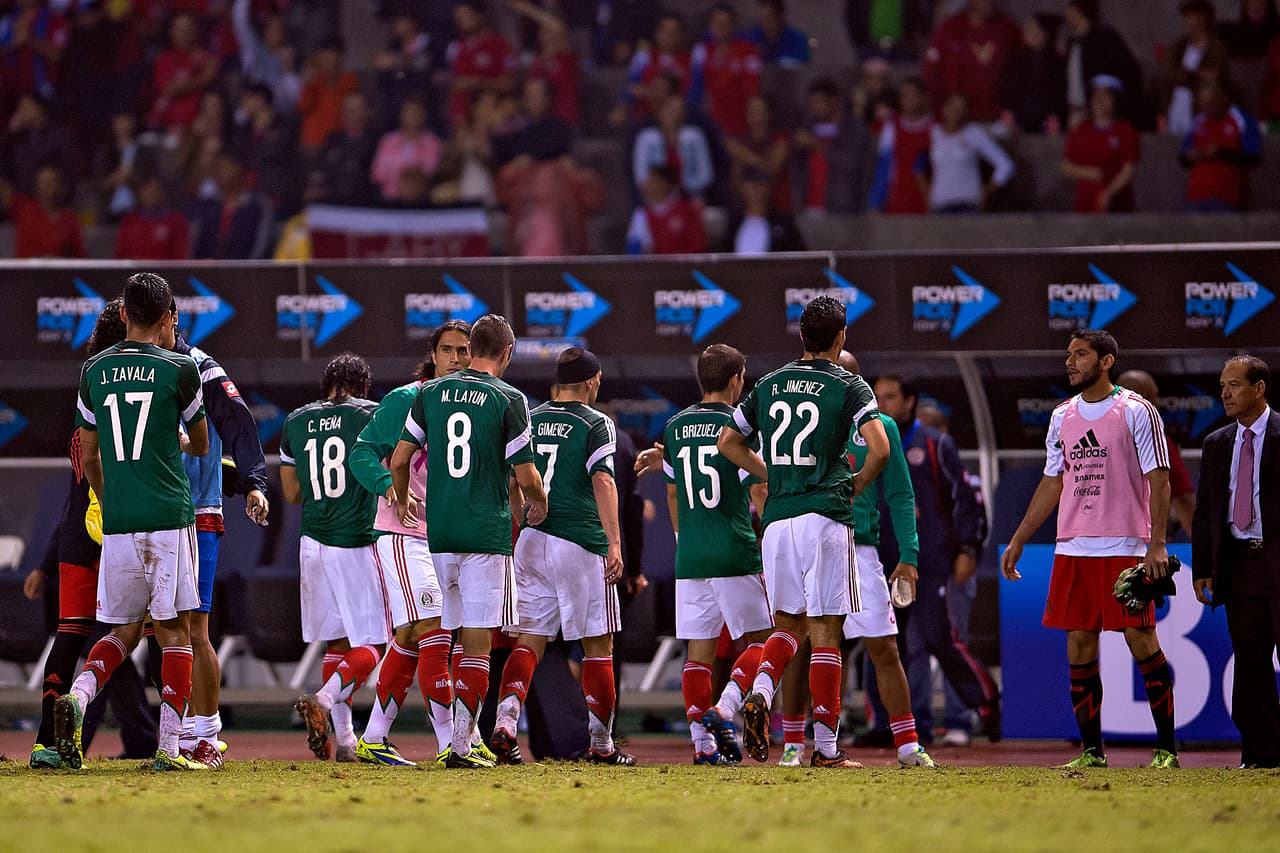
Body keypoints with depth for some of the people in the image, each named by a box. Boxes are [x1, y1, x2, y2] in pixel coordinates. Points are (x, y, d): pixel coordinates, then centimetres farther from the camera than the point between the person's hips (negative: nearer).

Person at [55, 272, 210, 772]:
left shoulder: (94, 371, 9)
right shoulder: (178, 369, -2)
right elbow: (200, 446, 13)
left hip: (116, 524, 4)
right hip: (169, 517, -4)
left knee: (125, 631, 15)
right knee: (173, 632, 2)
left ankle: (77, 695, -12)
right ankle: (169, 748, -4)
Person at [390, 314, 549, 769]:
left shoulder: (431, 393, 7)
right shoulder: (509, 401, -5)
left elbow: (399, 460, 11)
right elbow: (526, 478, -4)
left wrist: (402, 500, 31)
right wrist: (538, 504, 18)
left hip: (438, 529, 4)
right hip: (486, 533, -4)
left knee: (442, 638, 13)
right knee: (477, 642, -3)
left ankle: (451, 738, 13)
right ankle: (461, 745, -10)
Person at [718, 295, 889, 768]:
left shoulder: (769, 385, 12)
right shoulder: (849, 387, -1)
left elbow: (728, 442, 18)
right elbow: (880, 449, -13)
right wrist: (856, 484, 5)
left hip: (777, 518, 4)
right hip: (825, 516, -4)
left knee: (788, 623, 16)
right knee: (825, 632, -1)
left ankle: (760, 694, -13)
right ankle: (826, 746, -2)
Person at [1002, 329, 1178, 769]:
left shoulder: (1137, 412, -3)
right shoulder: (1062, 416, 14)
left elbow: (1158, 480, -6)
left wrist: (1157, 544, -15)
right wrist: (1018, 540, 17)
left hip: (1125, 547, -6)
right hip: (1072, 548, 6)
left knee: (1141, 640, -7)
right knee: (1079, 645, 3)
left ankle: (1166, 747, -1)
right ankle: (1092, 750, 8)